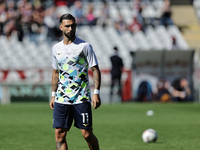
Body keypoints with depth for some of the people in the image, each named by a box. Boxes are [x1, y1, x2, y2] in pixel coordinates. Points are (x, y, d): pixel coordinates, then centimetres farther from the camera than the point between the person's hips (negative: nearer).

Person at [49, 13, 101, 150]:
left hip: (81, 99, -4)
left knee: (87, 133, -4)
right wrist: (53, 95, 17)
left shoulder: (84, 46, -3)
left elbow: (95, 70, -4)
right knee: (59, 134, -4)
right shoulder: (56, 48, 11)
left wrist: (96, 93, -13)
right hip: (61, 100, 4)